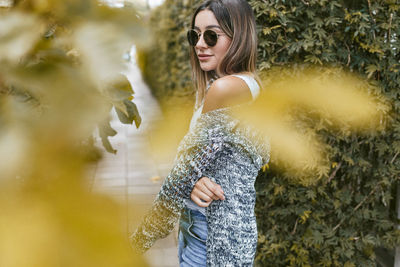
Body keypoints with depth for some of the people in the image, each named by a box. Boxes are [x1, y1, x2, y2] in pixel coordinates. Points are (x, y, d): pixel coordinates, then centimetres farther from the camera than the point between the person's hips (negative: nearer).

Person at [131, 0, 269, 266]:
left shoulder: (226, 88, -22)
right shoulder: (251, 85, 7)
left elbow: (186, 167, -18)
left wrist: (141, 238, -7)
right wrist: (196, 182, -15)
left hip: (215, 237, -9)